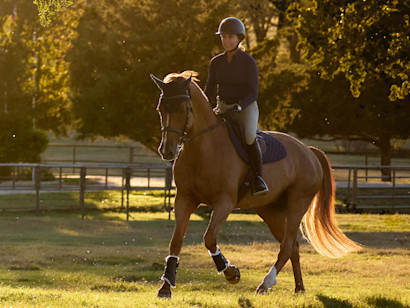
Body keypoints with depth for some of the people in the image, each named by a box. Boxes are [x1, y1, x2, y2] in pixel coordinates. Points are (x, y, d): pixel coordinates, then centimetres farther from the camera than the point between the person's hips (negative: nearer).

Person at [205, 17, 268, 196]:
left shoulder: (248, 62, -9)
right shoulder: (216, 62, 5)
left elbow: (252, 93, -14)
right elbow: (209, 91, 10)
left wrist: (236, 109, -29)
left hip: (246, 108, -5)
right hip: (222, 108, 5)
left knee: (249, 137, -35)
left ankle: (258, 178, -25)